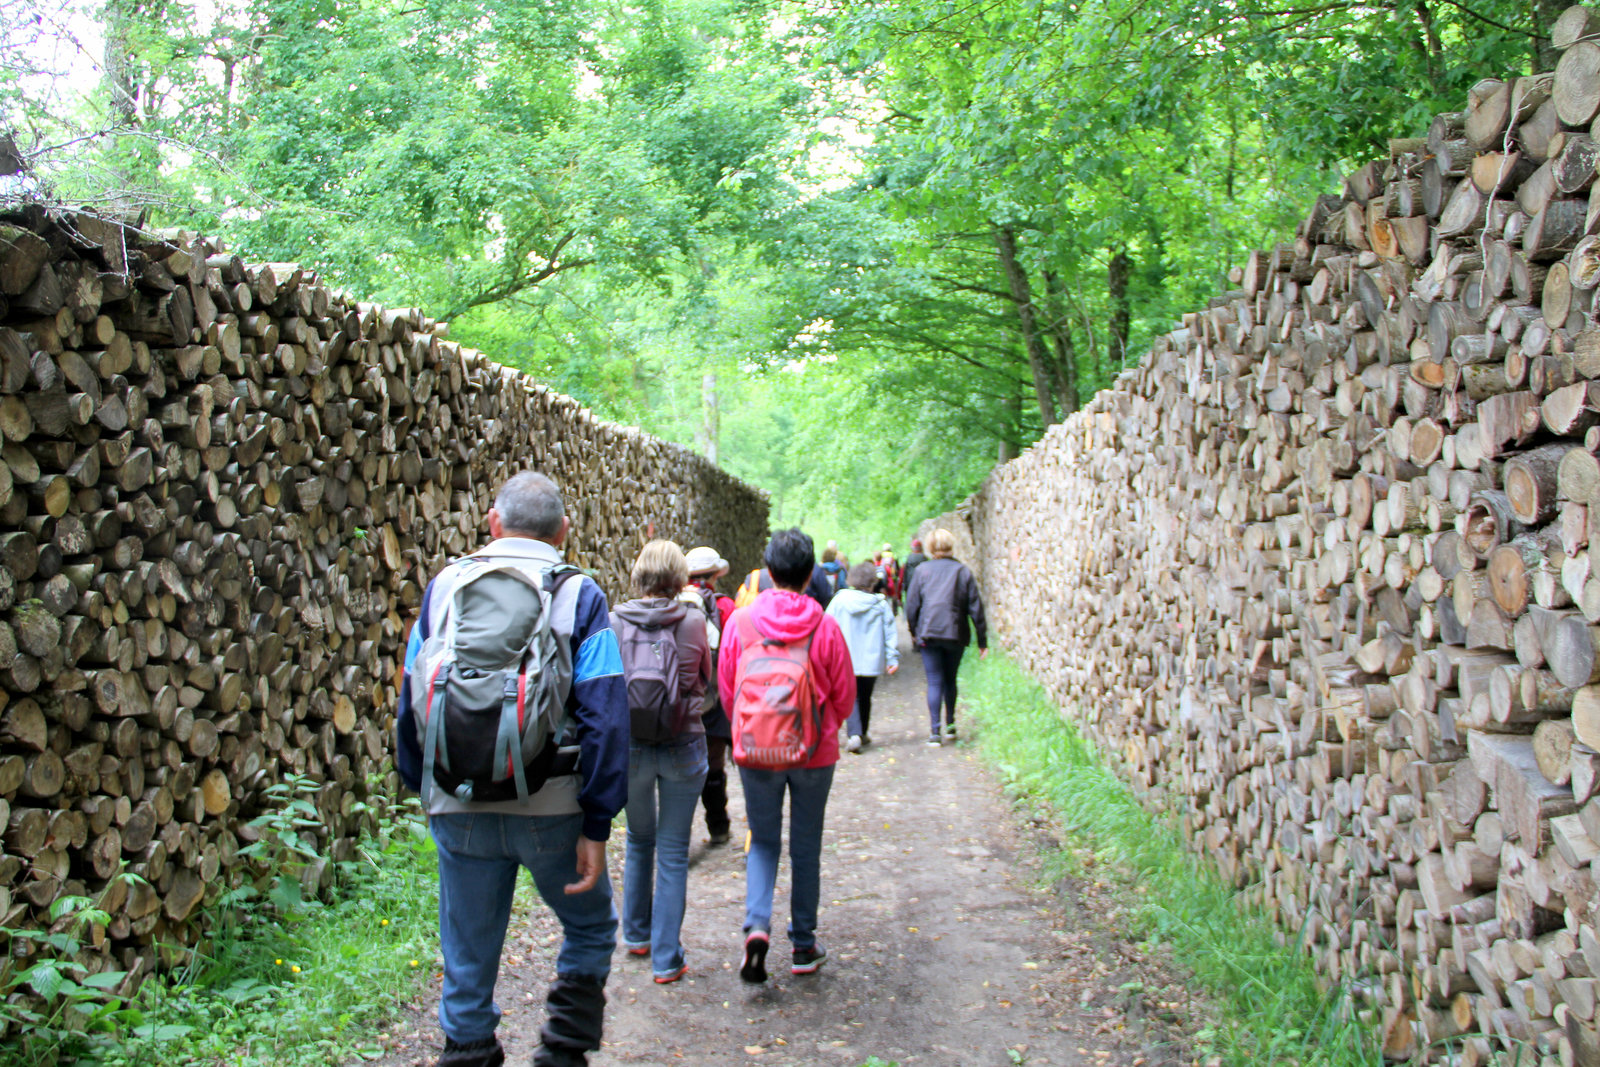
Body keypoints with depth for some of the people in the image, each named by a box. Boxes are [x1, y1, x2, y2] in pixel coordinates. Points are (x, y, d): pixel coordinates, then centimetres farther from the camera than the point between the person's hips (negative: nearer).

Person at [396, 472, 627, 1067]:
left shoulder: (443, 587, 5)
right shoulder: (579, 596, -4)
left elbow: (411, 702, 9)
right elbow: (604, 717, -11)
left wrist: (425, 790, 20)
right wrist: (596, 825, -8)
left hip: (459, 810, 3)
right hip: (549, 808, -2)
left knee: (468, 957, 14)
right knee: (590, 930, 19)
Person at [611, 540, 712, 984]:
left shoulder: (616, 622, -7)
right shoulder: (692, 621, -9)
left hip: (629, 745, 2)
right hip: (683, 746, -2)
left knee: (639, 840, 23)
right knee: (673, 852, 7)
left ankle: (636, 935, 36)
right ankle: (666, 958, 9)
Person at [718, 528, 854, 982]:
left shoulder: (740, 621, -9)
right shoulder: (825, 627, -11)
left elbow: (726, 689, 1)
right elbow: (845, 696, -2)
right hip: (816, 754, 0)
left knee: (763, 842, 15)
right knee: (806, 849, 14)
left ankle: (757, 925, -7)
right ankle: (803, 947, 22)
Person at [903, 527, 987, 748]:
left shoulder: (922, 570, 0)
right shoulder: (962, 571, 1)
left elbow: (911, 605, 1)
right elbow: (975, 607, 0)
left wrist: (914, 631, 15)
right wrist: (982, 640, 5)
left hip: (929, 634, -1)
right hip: (956, 634, 1)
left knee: (935, 682, 0)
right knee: (950, 680, 18)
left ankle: (935, 730, -9)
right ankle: (950, 725, 24)